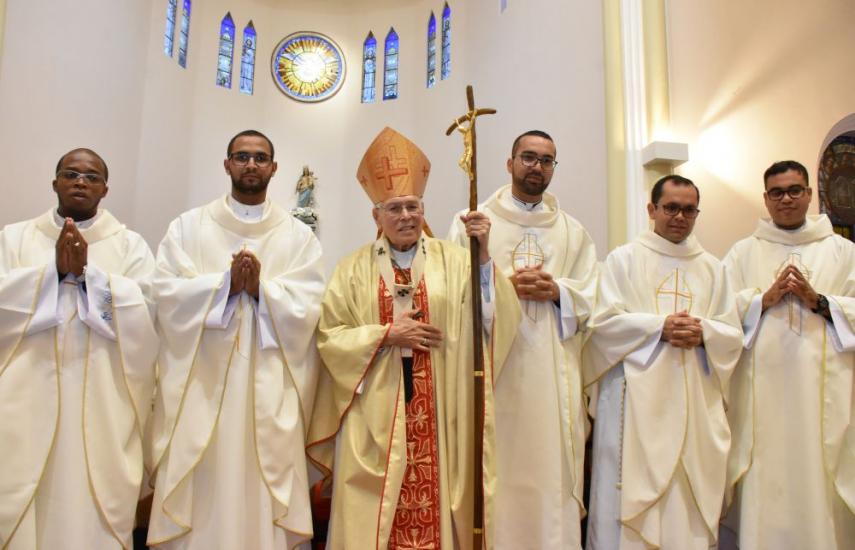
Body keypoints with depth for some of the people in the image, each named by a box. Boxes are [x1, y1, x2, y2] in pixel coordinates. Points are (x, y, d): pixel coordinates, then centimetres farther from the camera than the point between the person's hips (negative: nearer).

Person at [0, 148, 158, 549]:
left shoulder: (130, 245, 6)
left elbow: (147, 311, -7)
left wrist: (88, 272, -15)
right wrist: (54, 269, -13)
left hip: (101, 403, -1)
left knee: (93, 515, 3)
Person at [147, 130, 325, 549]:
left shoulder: (298, 236, 8)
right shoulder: (188, 226, 10)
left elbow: (307, 306, -2)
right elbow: (167, 292, -2)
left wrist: (261, 287, -16)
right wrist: (226, 283, -14)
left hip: (270, 388, 0)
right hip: (201, 380, 1)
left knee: (264, 494, 3)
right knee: (201, 492, 3)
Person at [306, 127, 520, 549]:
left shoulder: (452, 260, 3)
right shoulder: (355, 269, 4)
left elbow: (490, 317, -9)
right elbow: (329, 336, -1)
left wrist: (483, 256, -20)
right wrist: (387, 334, -11)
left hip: (436, 413, 0)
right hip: (375, 414, 0)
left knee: (433, 499, 6)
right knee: (375, 511, 6)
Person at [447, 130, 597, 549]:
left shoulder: (573, 232, 14)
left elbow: (593, 299, 8)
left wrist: (556, 291, -10)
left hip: (553, 372, 2)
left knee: (550, 465, 3)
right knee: (496, 469, 0)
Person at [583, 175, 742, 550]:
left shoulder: (712, 268, 16)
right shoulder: (623, 258, 5)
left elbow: (732, 334, 10)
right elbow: (605, 322, -6)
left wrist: (703, 333, -11)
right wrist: (660, 326, -15)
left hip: (695, 401, 4)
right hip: (636, 398, -3)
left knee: (689, 497, 5)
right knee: (633, 492, -3)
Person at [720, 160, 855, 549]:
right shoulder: (743, 252, 11)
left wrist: (819, 301, -10)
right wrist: (764, 299, -12)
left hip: (822, 387, 1)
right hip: (760, 388, 0)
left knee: (818, 479, 1)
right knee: (763, 483, 0)